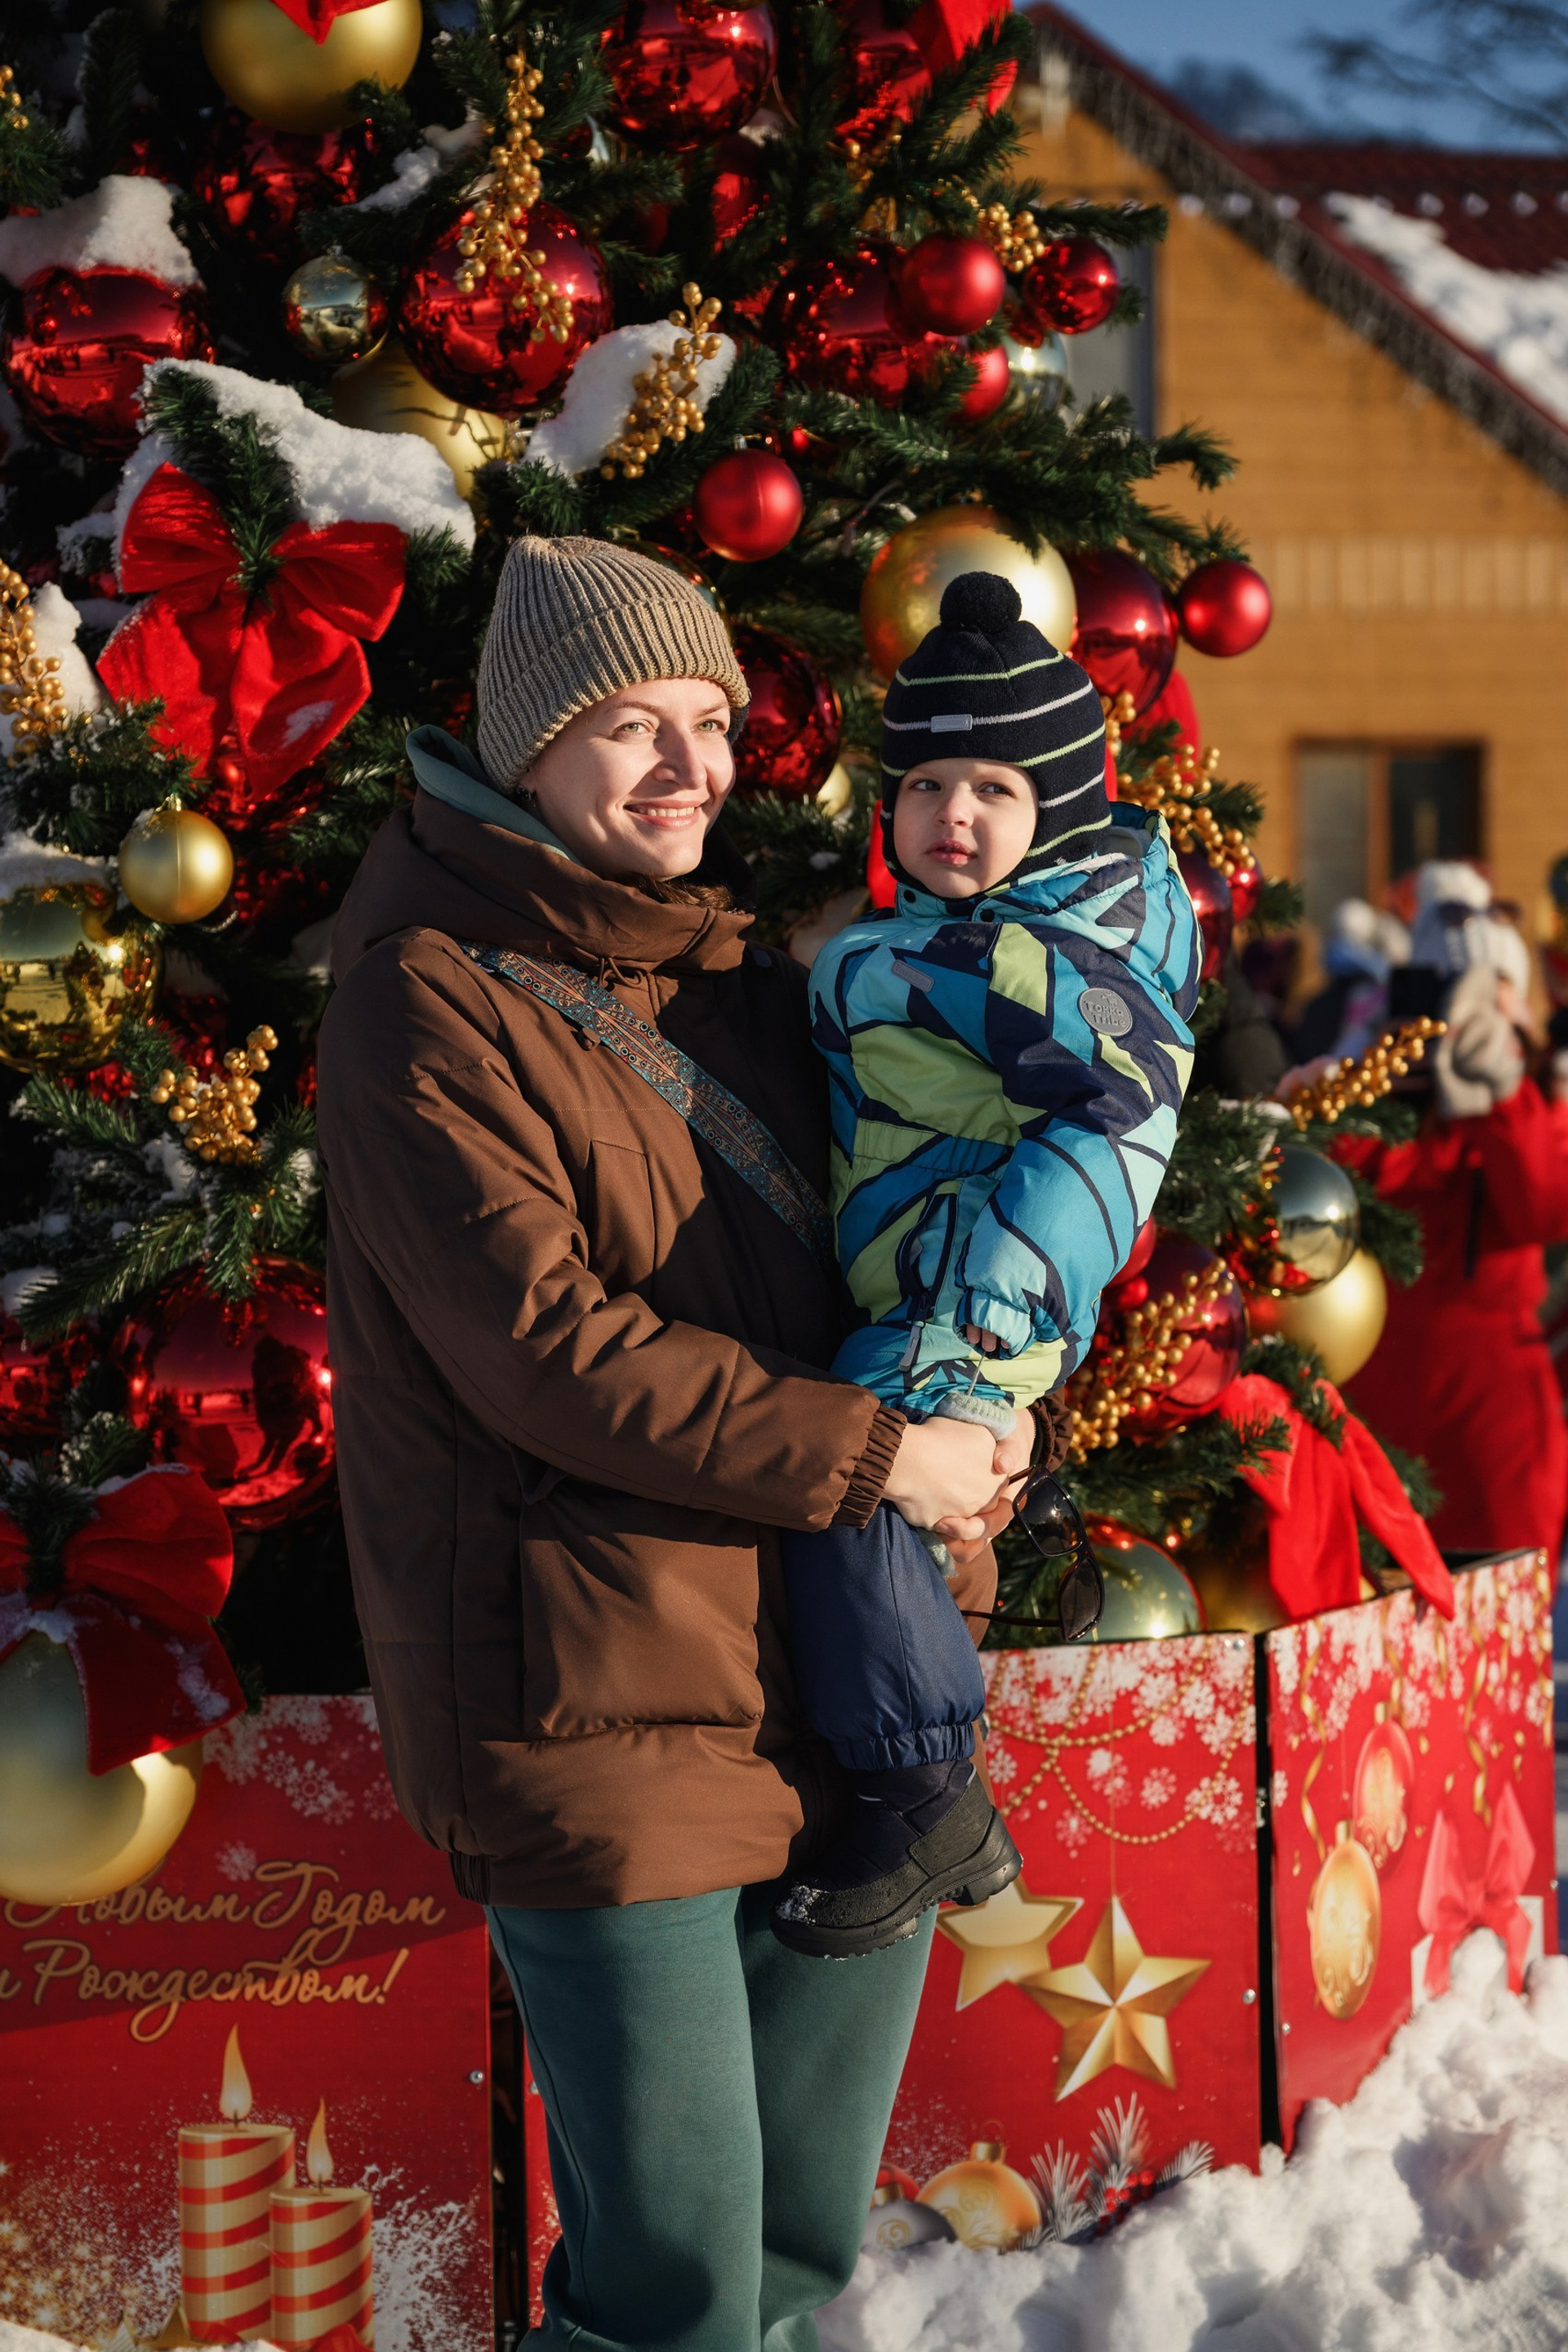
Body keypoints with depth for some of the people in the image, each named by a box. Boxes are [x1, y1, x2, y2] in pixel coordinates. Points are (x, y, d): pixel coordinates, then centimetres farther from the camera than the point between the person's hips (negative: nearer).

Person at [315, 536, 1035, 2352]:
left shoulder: (739, 969, 15)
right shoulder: (424, 1001, -8)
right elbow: (544, 1346, -17)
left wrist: (949, 1518, 8)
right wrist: (874, 1456, -15)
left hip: (830, 1687, 8)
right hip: (598, 1708, -7)